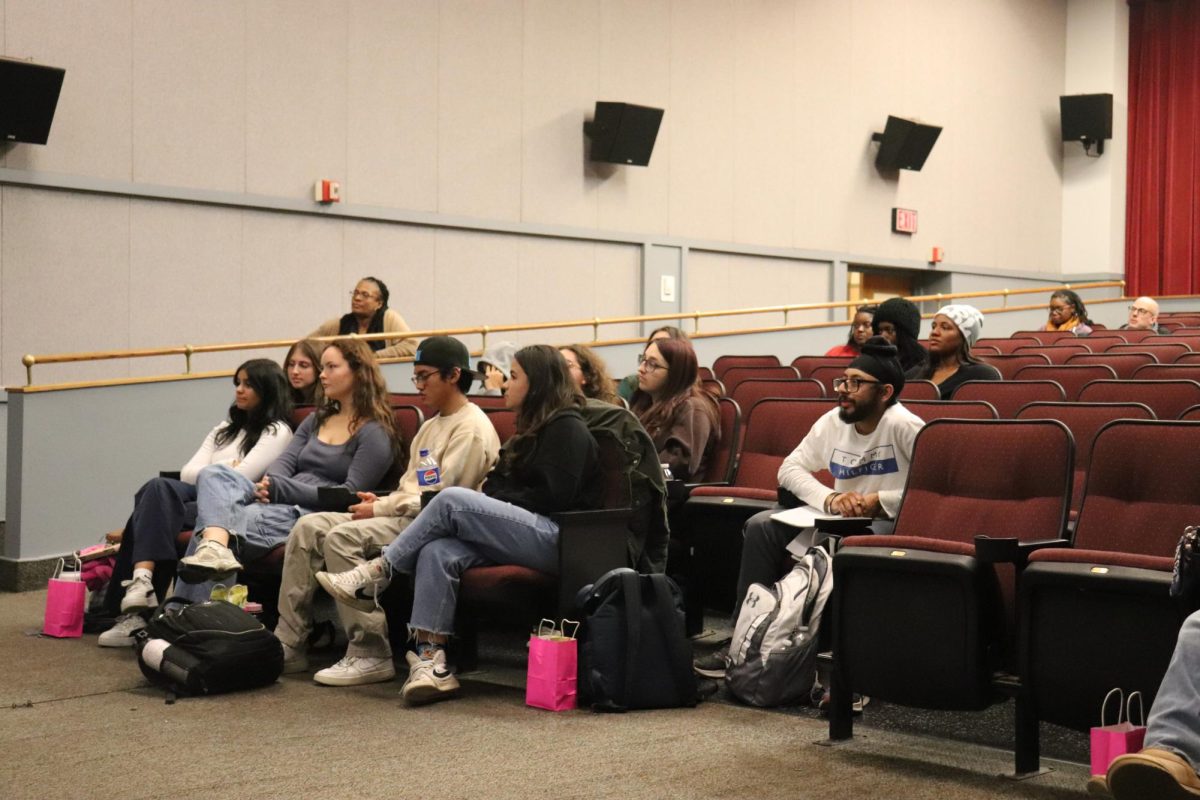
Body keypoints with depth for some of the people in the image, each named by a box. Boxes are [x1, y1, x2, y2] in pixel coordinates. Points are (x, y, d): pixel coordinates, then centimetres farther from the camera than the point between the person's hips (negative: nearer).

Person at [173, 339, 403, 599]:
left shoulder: (375, 433, 1)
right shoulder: (317, 420, 27)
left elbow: (349, 495, -9)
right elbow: (285, 462, 14)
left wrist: (280, 489, -13)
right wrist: (269, 485, -11)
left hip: (314, 514, -7)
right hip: (276, 503, 7)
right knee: (214, 474, -22)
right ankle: (215, 547, -46)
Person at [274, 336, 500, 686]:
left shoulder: (471, 428, -9)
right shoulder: (432, 426, 24)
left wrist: (381, 509, -12)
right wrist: (381, 502, 2)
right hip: (407, 517, 10)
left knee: (342, 537, -28)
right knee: (309, 527, -4)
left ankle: (371, 654, -25)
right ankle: (288, 645, -6)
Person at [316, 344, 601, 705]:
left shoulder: (568, 428, -2)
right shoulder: (534, 428, 28)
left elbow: (554, 497, -13)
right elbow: (511, 486, 22)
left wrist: (498, 500, -4)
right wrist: (489, 500, 1)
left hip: (554, 537, -8)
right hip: (523, 532, 8)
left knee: (452, 499, -23)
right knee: (437, 551, -20)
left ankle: (377, 574, -14)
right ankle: (432, 660, -28)